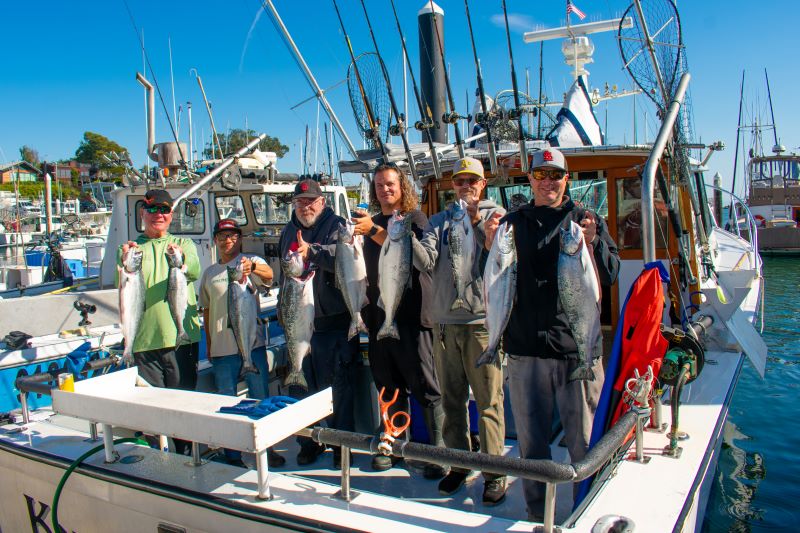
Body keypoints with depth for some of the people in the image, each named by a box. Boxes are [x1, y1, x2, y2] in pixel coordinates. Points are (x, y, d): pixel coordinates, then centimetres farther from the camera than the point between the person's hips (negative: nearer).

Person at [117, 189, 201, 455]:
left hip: (182, 336, 0)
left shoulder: (183, 244, 10)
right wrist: (125, 260, -28)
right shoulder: (131, 248, 10)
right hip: (145, 340, 0)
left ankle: (184, 457, 23)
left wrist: (180, 257, -35)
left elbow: (194, 271, -12)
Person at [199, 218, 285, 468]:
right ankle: (232, 455, 21)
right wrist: (208, 344, 14)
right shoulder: (210, 273, 12)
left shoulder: (252, 261, 0)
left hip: (253, 343, -3)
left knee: (261, 399, 6)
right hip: (222, 348, 3)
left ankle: (266, 448, 22)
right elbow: (207, 310, 17)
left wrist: (252, 267, -45)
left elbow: (268, 274, -23)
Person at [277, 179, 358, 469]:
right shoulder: (288, 231, 17)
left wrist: (311, 251, -36)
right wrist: (284, 310, 26)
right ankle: (308, 443, 27)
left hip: (335, 320, -6)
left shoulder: (336, 225, -3)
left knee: (340, 386, 2)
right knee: (302, 385, 13)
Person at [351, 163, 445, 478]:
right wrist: (367, 309, 20)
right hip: (379, 316, 7)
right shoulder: (373, 222, 17)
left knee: (425, 387, -3)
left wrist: (374, 231, -30)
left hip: (411, 314, -6)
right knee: (389, 387, 13)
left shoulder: (414, 217, -2)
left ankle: (439, 450, 6)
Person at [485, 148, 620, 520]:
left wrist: (593, 242, -18)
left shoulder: (587, 220, 8)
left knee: (585, 440, 5)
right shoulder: (512, 222, 11)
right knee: (530, 440, 11)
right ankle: (536, 511, 28)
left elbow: (610, 275, 0)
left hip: (577, 348, -1)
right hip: (525, 348, 2)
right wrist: (490, 244, -8)